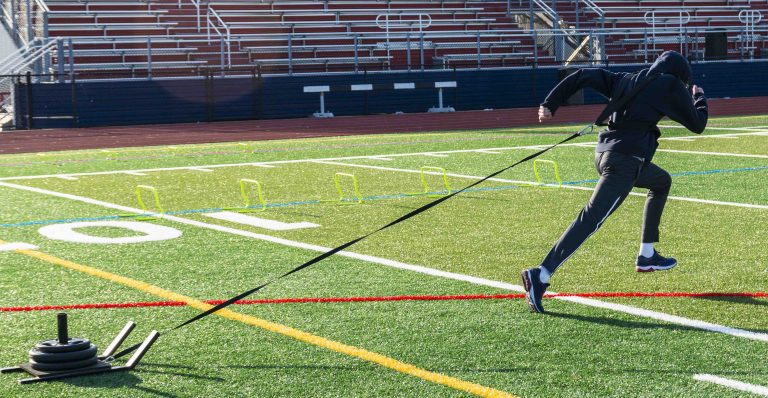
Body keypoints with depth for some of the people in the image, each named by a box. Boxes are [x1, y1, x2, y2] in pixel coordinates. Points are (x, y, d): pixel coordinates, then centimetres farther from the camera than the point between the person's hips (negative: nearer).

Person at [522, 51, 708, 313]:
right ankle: (541, 275, -30)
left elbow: (583, 76, 13)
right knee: (591, 220, -17)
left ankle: (647, 256, 31)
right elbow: (697, 124, 10)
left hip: (605, 152, 9)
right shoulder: (670, 84, 3)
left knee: (662, 182, 31)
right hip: (625, 160, -9)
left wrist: (550, 104, 9)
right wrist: (699, 97, 29)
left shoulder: (626, 80, 20)